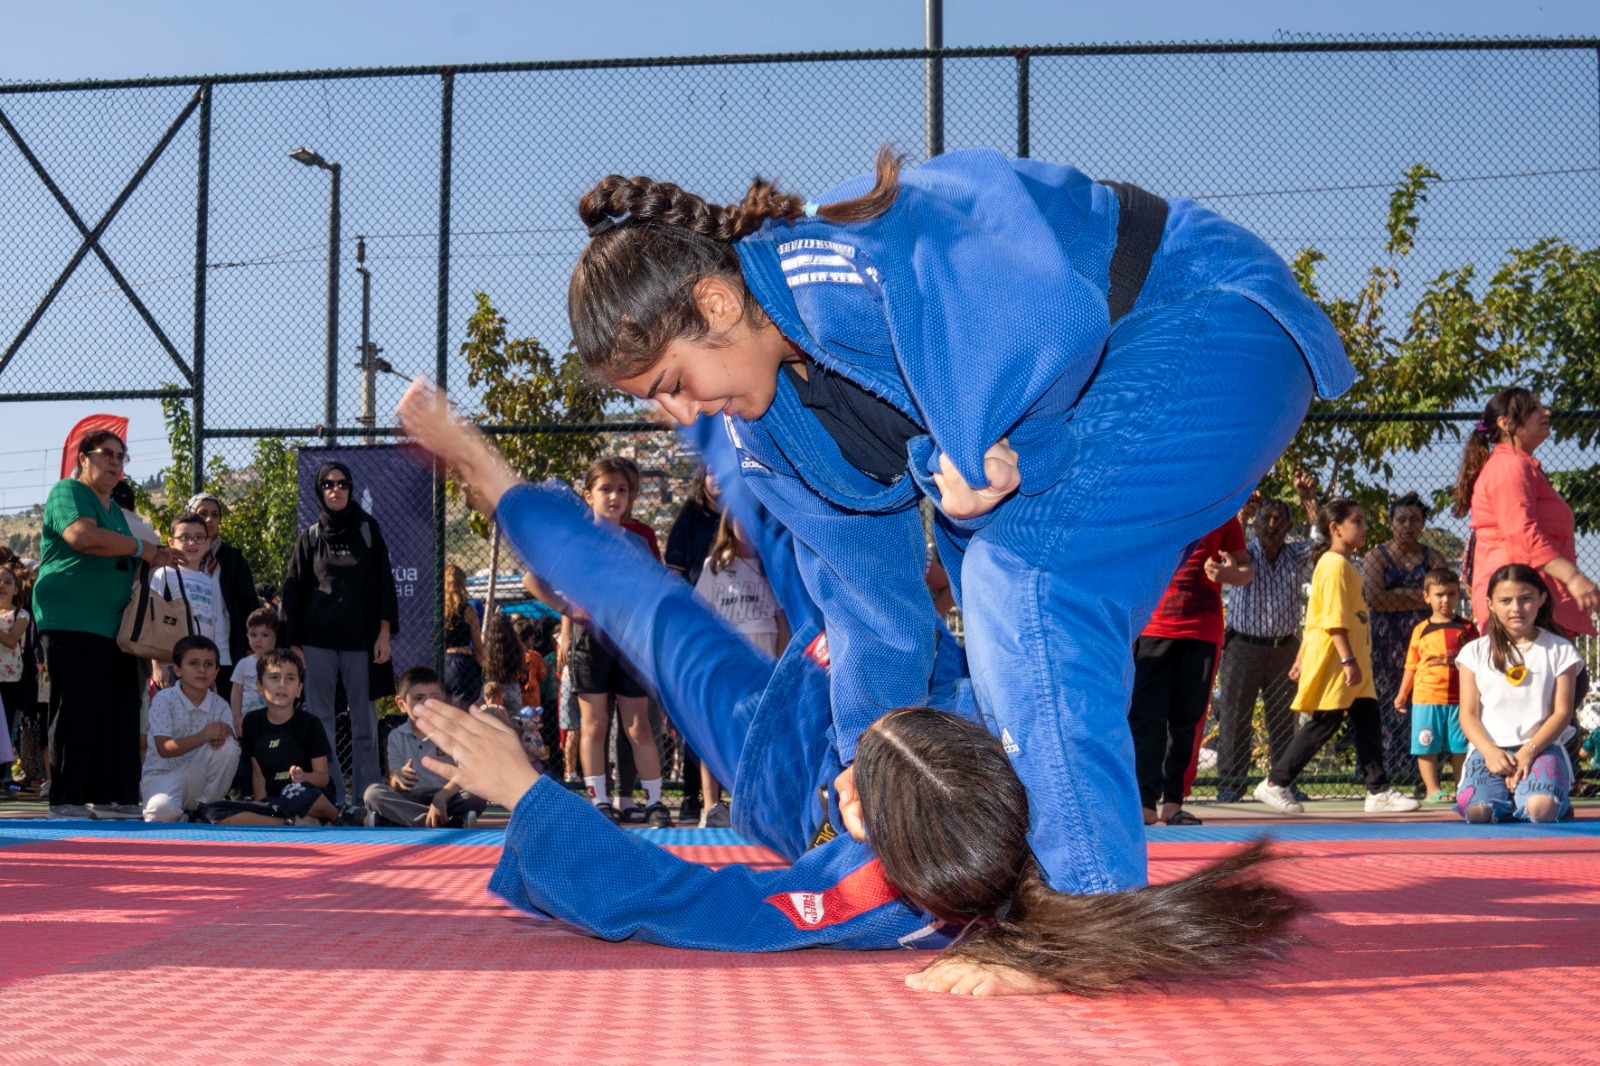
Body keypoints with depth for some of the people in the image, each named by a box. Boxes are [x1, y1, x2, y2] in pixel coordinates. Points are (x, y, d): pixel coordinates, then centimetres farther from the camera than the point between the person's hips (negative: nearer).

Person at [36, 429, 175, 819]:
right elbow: (82, 536, -23)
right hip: (71, 622, -9)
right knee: (76, 712, -9)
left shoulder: (114, 508, 23)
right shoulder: (68, 492, -4)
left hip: (114, 625, 9)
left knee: (120, 713, 5)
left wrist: (151, 560, 12)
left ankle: (115, 796, 9)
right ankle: (67, 799, -5)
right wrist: (141, 548, -15)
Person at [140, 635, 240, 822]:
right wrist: (202, 737, -34)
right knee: (164, 811, -38)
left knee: (227, 746, -25)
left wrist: (223, 734, -34)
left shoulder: (220, 705, 1)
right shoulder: (164, 699, -10)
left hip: (198, 776, 4)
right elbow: (163, 748, -19)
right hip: (163, 774, -4)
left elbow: (233, 744, -9)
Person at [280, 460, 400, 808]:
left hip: (360, 640, -1)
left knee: (365, 721, 0)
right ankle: (329, 797, 5)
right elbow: (293, 591, 7)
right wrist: (293, 644, 0)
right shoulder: (310, 536, 8)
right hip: (317, 641, 1)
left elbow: (384, 582, 6)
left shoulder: (368, 529, 7)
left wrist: (384, 633, -3)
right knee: (319, 721, 0)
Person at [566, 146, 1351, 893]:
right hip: (1110, 380, 10)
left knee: (1022, 572, -23)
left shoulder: (837, 265, -30)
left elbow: (1052, 319, -42)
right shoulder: (764, 419, 2)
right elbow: (862, 577, 13)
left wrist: (966, 454, -27)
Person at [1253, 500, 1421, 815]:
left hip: (1353, 664, 10)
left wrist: (1302, 658, 23)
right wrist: (1348, 659, -25)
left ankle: (1379, 791, 9)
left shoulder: (1344, 565, 19)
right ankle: (1275, 784, 0)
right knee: (1325, 723, -6)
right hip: (1333, 661, -10)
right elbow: (1334, 618, -21)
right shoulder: (1335, 564, -13)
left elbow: (1316, 616, 22)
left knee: (1369, 723, 7)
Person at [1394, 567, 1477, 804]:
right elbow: (1411, 665, 9)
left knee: (1460, 747, 6)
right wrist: (1402, 694, 8)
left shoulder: (1467, 628, 5)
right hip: (1426, 698, 0)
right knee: (1427, 746, 1)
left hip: (1458, 698, 0)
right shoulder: (1421, 630, 6)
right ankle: (1433, 789, 8)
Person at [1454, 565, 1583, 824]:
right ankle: (1510, 801, 6)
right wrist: (1489, 751, -14)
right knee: (1477, 810, -29)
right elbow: (1468, 715, 5)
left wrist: (1528, 751, -13)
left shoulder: (1560, 651, 9)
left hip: (1541, 746, -1)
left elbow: (1562, 712, 2)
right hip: (1490, 749, 1)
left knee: (1541, 809, -32)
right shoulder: (1475, 652, 11)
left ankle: (1560, 802, 5)